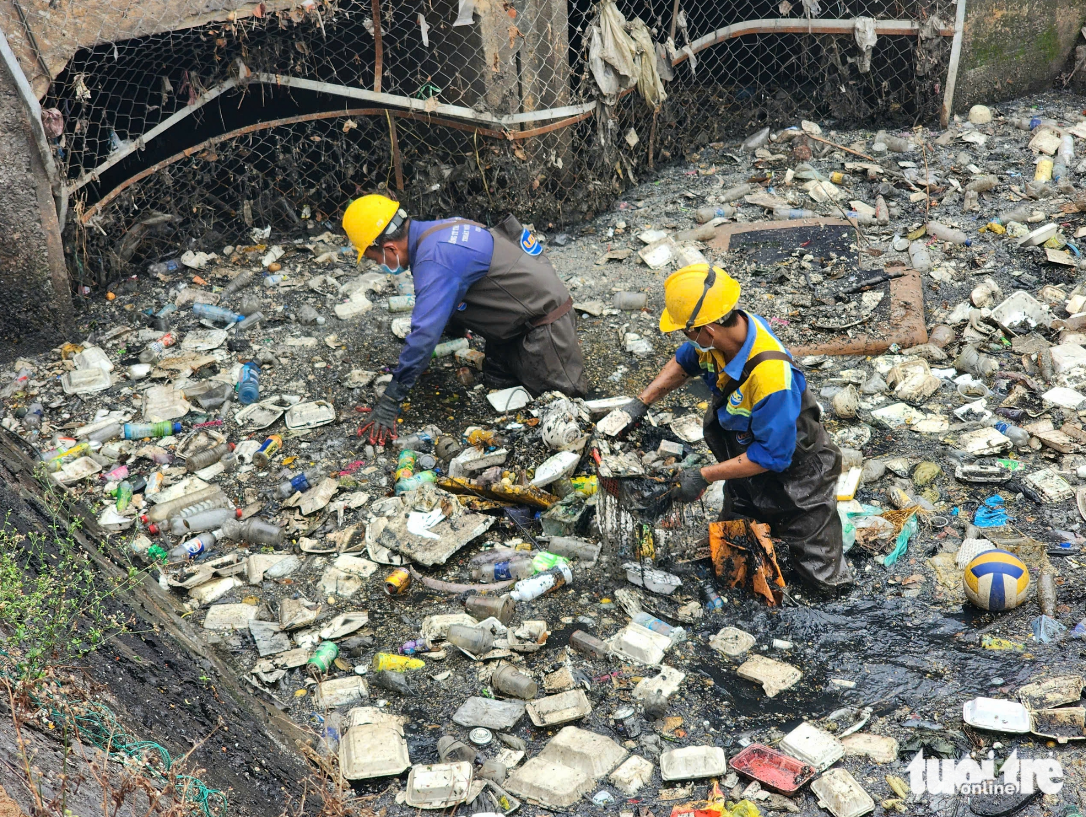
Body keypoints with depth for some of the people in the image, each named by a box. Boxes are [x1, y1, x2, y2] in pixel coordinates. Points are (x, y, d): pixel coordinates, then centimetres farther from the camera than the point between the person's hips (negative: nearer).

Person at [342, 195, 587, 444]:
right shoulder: (438, 229, 1)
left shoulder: (435, 260, -29)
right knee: (496, 384, 14)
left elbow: (425, 333, -33)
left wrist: (390, 401, -28)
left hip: (546, 318, -9)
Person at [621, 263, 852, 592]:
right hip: (747, 466, 7)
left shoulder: (771, 374, -43)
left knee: (823, 577, 7)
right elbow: (683, 363, 6)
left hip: (794, 474, -7)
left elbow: (772, 455, -34)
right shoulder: (721, 332, -18)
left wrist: (703, 477, -28)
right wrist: (641, 402, -4)